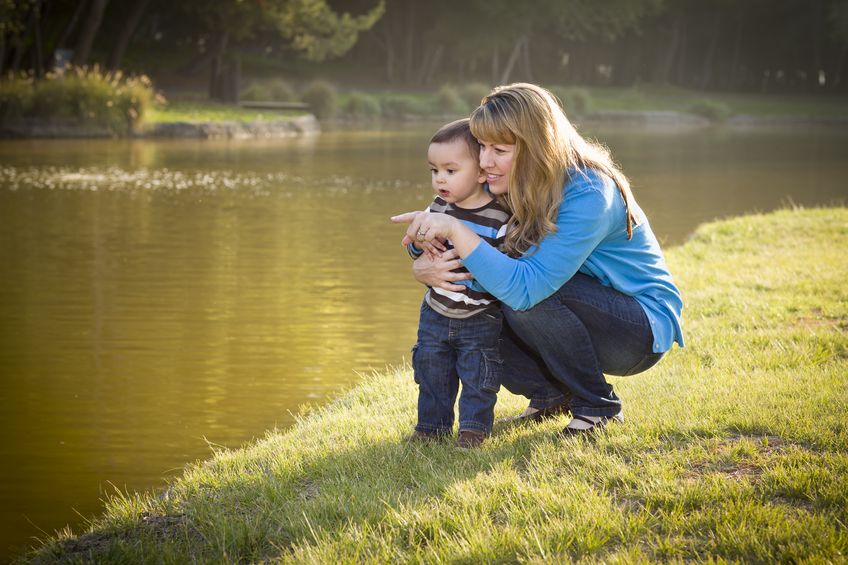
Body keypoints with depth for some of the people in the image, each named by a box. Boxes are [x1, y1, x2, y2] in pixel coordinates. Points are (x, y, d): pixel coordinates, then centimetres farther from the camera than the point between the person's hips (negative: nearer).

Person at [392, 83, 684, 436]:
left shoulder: (588, 195, -29)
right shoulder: (509, 188, -5)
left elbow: (525, 288, -39)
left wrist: (454, 229, -40)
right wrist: (423, 267, -25)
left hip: (644, 331, -7)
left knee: (525, 294, -31)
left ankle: (599, 407, -11)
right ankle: (551, 395, 8)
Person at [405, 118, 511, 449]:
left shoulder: (499, 218, -18)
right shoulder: (439, 207, 0)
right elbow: (415, 249, 8)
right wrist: (420, 242, -13)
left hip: (480, 316, -5)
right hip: (437, 310, 6)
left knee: (478, 372, 0)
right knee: (431, 367, 13)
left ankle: (474, 427, 16)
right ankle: (432, 424, 27)